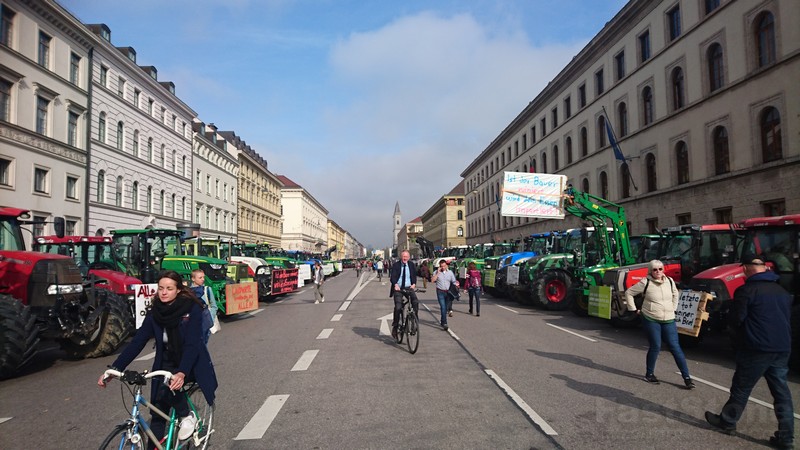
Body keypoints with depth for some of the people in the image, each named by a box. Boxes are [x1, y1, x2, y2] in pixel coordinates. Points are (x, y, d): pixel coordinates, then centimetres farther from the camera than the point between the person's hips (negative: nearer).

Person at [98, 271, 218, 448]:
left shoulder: (192, 309, -18)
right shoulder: (154, 313, -6)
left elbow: (192, 344, -26)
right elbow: (136, 342, -7)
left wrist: (181, 373, -40)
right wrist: (113, 369, -17)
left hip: (190, 365, -4)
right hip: (167, 364, 4)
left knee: (166, 389, -29)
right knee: (157, 414, -1)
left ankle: (187, 416, -3)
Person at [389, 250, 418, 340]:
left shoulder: (411, 265, 9)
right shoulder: (396, 265, 0)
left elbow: (414, 275, 8)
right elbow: (392, 277, -10)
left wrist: (414, 284, -12)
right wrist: (395, 285, -30)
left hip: (409, 287, 2)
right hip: (398, 288, -2)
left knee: (415, 302, -23)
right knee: (398, 307, -14)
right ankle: (395, 326, 2)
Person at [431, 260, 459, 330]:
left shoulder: (450, 272, 8)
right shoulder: (436, 272, 2)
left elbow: (454, 281, 10)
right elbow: (432, 280, -10)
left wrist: (456, 285, -11)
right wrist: (438, 273, -13)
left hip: (448, 292, 3)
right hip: (440, 292, -3)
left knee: (446, 307, 10)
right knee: (443, 307, -12)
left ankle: (442, 321, 28)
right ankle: (444, 323, -12)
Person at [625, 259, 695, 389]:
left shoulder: (670, 281, 4)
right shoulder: (645, 283, -10)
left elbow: (675, 294, 25)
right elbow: (629, 293, -2)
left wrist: (673, 308, 17)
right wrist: (634, 309, -3)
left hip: (668, 320, 4)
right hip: (650, 320, -4)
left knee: (675, 347, 1)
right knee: (655, 347, -2)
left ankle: (686, 377, 6)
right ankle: (649, 374, 18)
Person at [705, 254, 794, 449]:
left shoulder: (746, 290, -12)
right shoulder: (783, 292, 11)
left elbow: (736, 320, -11)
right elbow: (787, 319, 18)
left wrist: (740, 333, 11)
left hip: (756, 350, -6)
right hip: (782, 349, 6)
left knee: (741, 388, 8)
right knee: (782, 392, 10)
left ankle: (727, 421, 22)